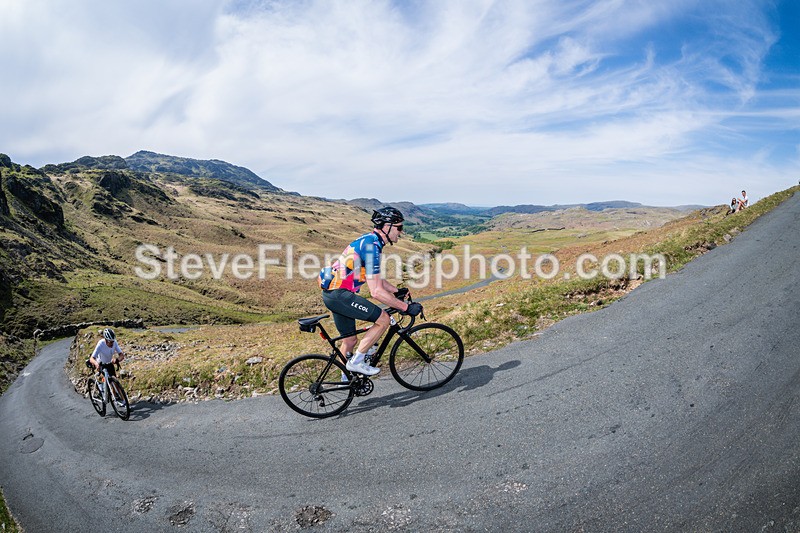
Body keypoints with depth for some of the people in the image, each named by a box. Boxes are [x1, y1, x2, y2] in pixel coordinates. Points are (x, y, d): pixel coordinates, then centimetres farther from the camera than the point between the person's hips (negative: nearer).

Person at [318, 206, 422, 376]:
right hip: (339, 294, -10)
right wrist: (406, 307, -17)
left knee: (350, 339, 20)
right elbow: (376, 291, -23)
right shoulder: (371, 246, -20)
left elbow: (375, 279, 23)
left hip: (332, 292, 10)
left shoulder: (369, 241, 12)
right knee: (384, 319, -9)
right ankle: (356, 361, 0)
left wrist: (397, 291, 22)